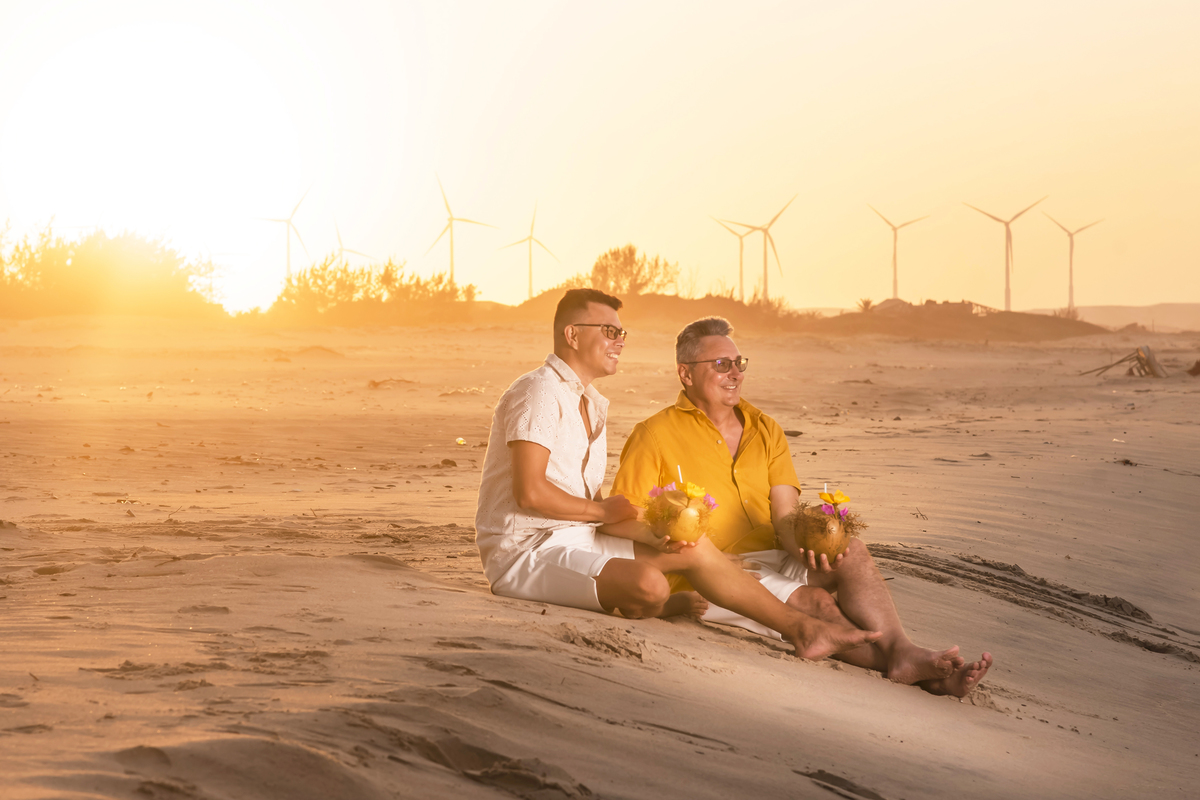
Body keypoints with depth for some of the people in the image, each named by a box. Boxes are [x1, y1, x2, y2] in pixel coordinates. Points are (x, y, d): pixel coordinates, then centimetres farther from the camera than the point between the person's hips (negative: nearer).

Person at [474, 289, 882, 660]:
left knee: (693, 549, 0)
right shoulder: (540, 393, -13)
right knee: (649, 584, -30)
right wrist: (603, 511, -8)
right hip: (526, 551, -10)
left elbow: (593, 510, 12)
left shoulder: (592, 403, 17)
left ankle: (802, 628, 4)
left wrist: (653, 533, -6)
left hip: (575, 538, 10)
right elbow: (530, 493, -23)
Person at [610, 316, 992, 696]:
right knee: (818, 602, -28)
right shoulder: (656, 436, -1)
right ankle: (918, 675, -31)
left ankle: (903, 652, -42)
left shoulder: (766, 431, 14)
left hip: (770, 560, 5)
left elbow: (785, 517, 2)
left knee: (850, 549, -24)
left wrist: (808, 551, -22)